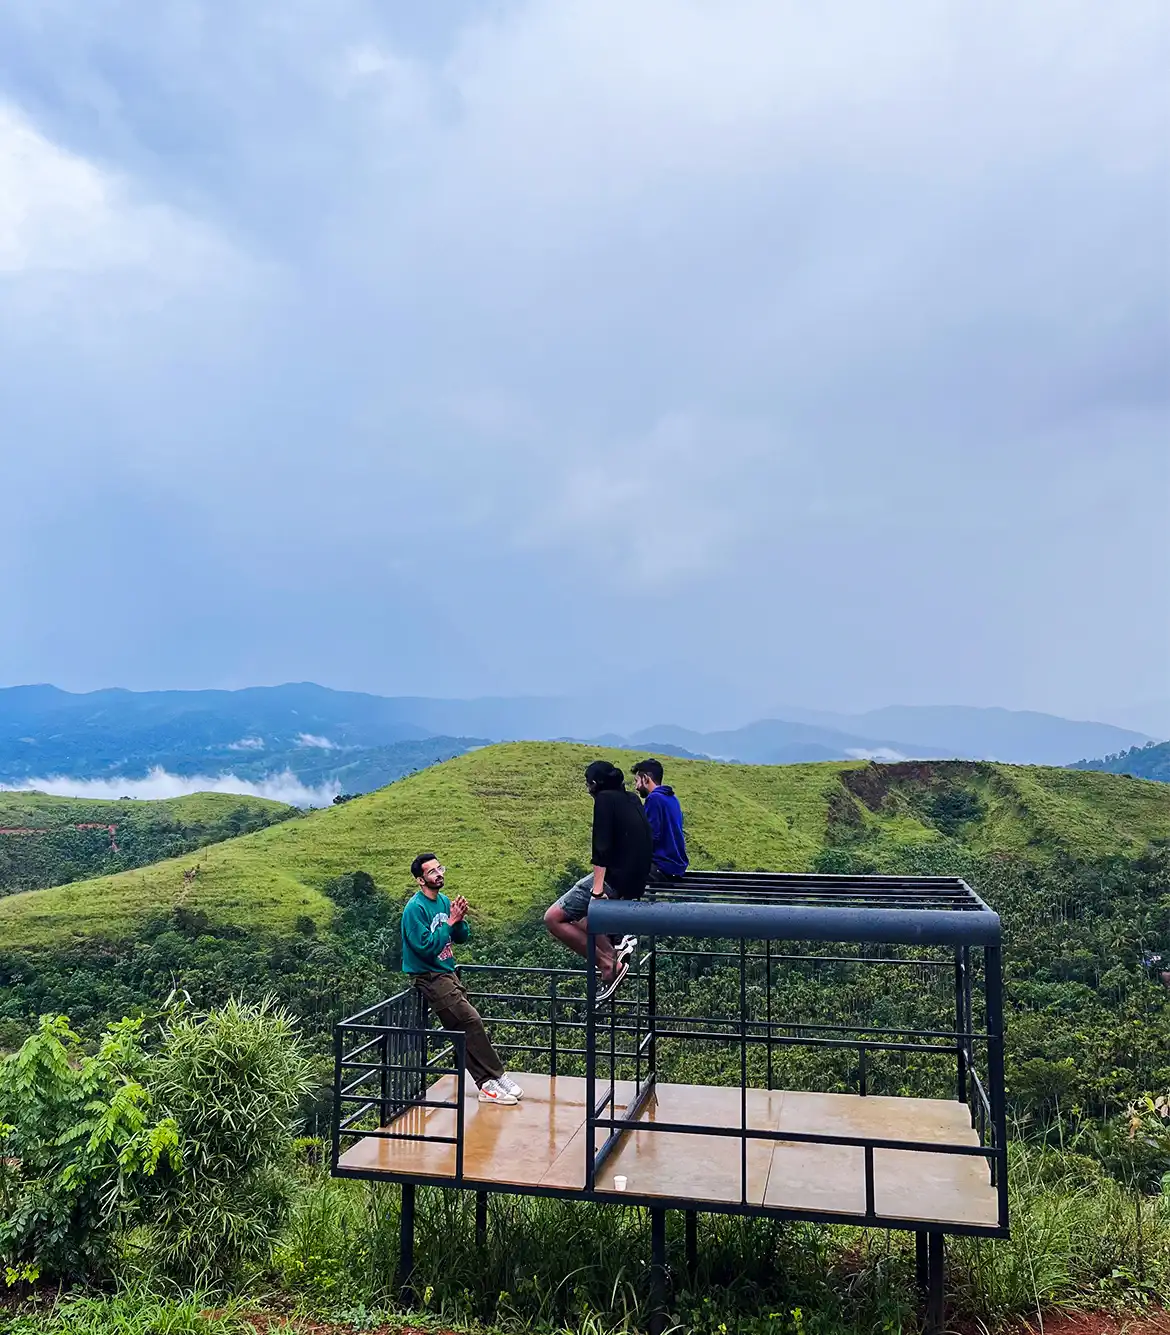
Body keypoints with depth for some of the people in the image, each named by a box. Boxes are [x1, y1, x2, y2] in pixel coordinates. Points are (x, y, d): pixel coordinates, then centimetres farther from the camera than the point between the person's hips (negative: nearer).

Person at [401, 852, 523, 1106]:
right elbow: (426, 947, -22)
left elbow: (462, 938, 11)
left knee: (465, 1031, 5)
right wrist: (450, 921, -19)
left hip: (448, 973, 8)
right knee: (471, 1021, -13)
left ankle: (487, 1084, 8)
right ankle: (496, 1077, -3)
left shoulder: (444, 901, 8)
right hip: (430, 977, -8)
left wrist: (460, 919, -8)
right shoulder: (415, 908, -16)